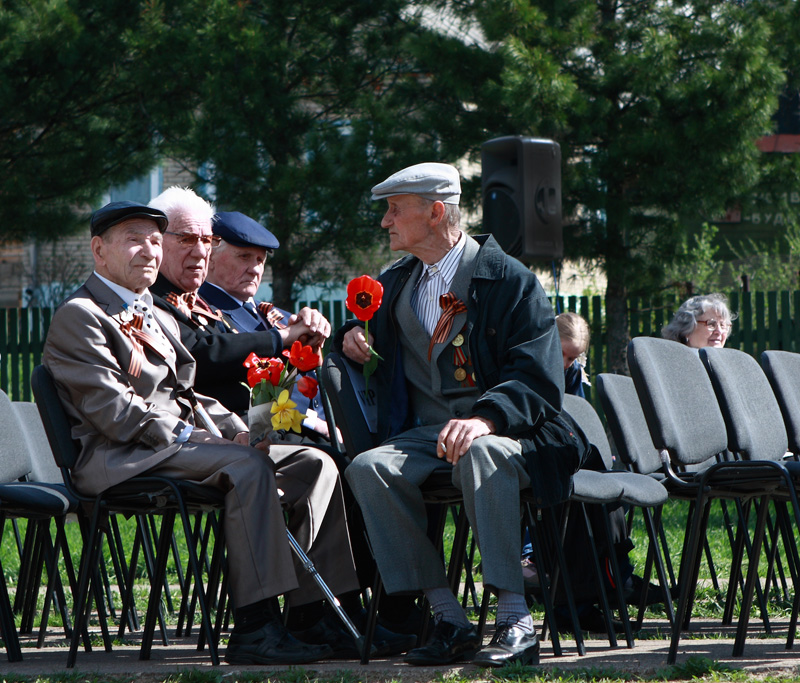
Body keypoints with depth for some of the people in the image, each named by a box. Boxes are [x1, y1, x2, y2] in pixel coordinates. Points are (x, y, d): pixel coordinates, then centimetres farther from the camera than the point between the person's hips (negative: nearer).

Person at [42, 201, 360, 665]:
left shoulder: (161, 321, 29)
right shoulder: (79, 316, -1)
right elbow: (111, 409, -12)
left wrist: (237, 430, 3)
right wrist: (187, 435, -17)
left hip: (177, 448, 9)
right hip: (122, 459, -9)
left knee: (314, 465, -6)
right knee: (247, 465, -33)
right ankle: (255, 627, -38)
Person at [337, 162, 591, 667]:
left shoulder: (512, 281, -2)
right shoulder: (395, 285, 18)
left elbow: (538, 380, -13)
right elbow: (370, 342, 37)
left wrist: (484, 420, -32)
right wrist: (352, 337, 11)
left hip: (502, 432, -5)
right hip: (426, 433, 5)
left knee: (480, 454, -40)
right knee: (369, 468, -27)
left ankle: (516, 621, -41)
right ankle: (448, 618, -28)